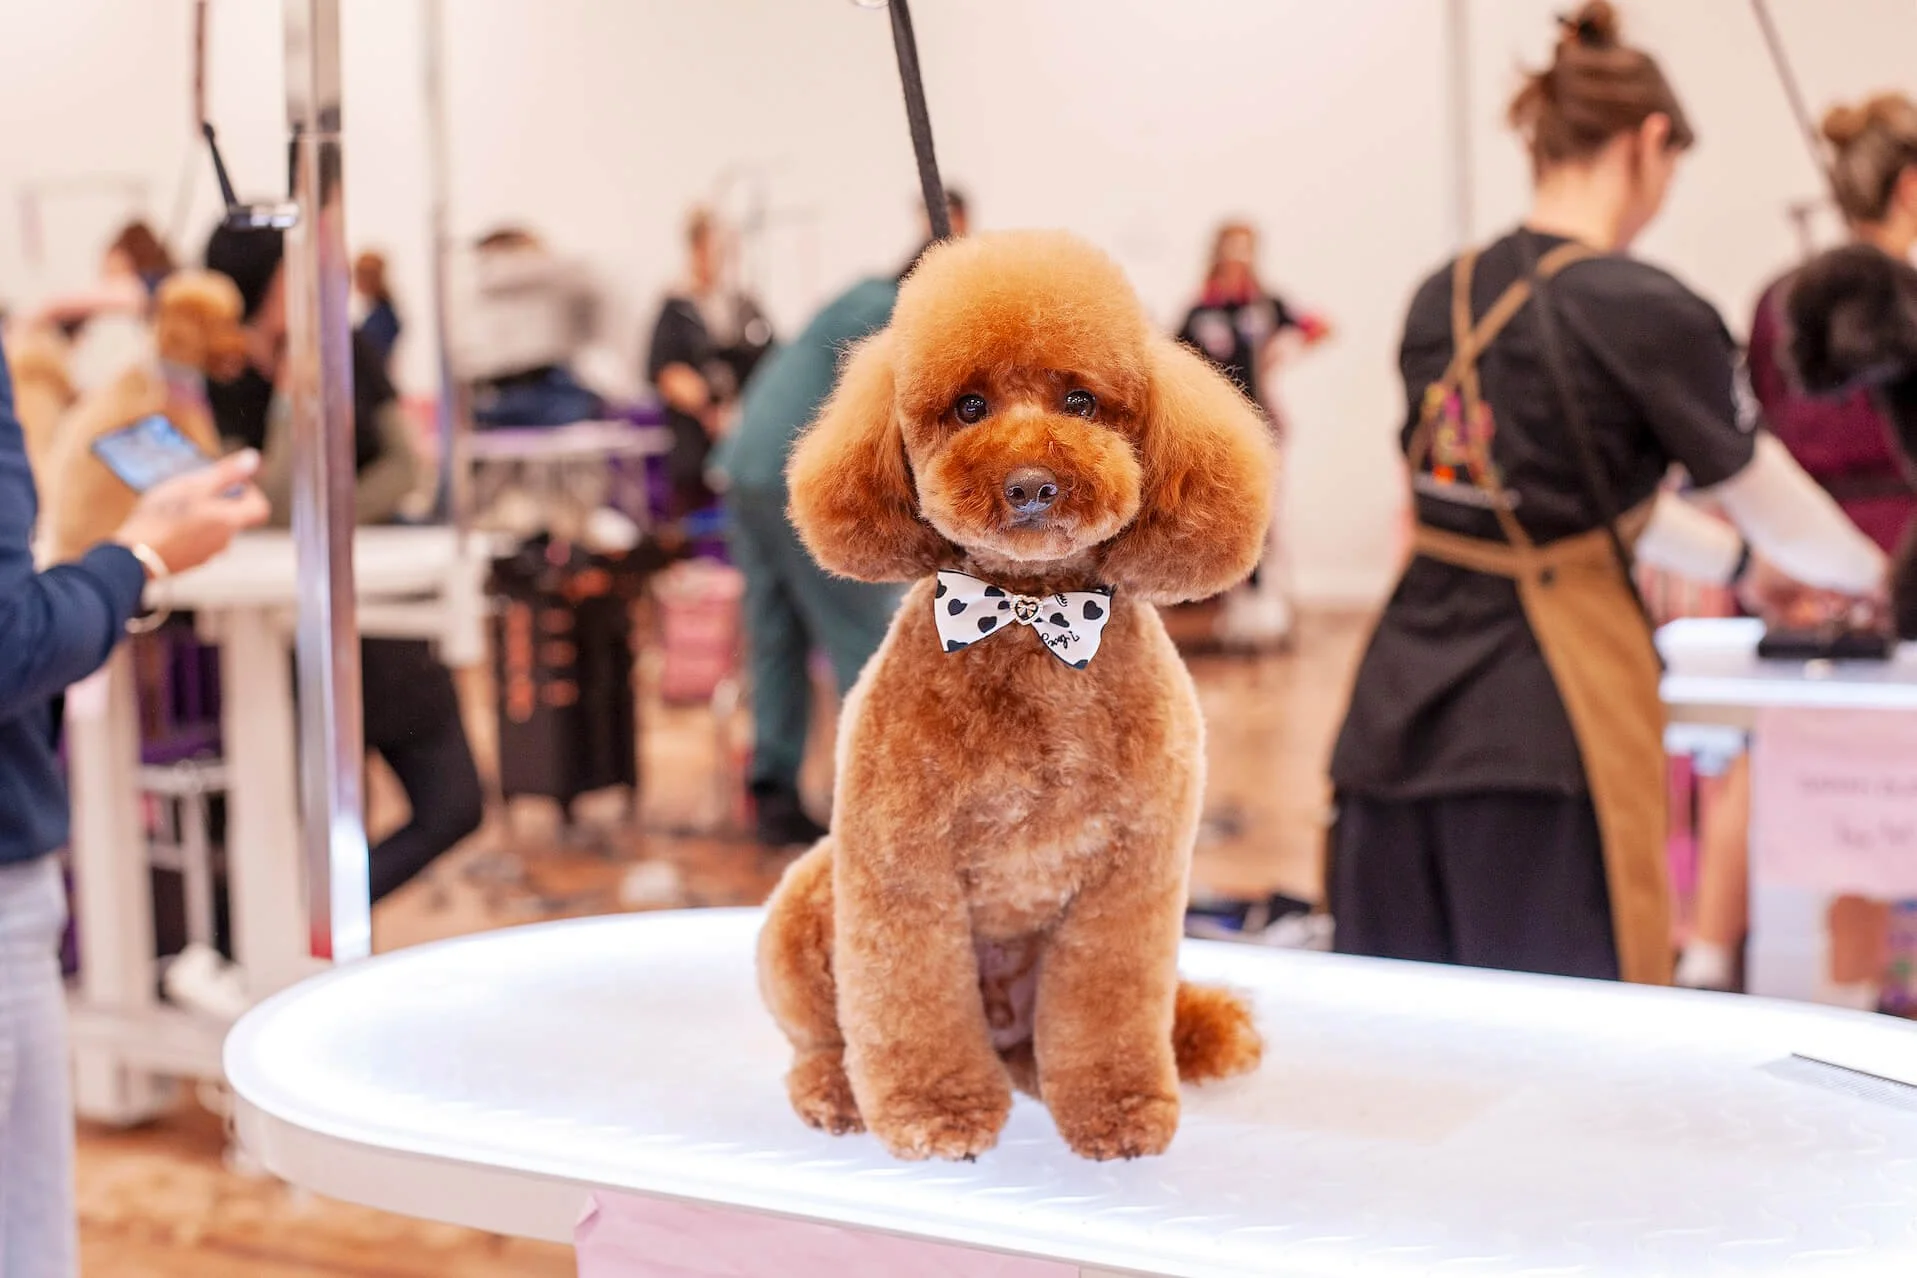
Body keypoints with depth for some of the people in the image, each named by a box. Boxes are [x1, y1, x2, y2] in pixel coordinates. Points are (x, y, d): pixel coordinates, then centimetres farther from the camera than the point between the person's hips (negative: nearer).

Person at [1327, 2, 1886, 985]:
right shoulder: (1648, 313, -9)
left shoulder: (1443, 300, 11)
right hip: (1544, 738, -6)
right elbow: (1773, 504, 5)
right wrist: (1869, 575, 27)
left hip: (1399, 714, 7)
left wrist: (1737, 559, 35)